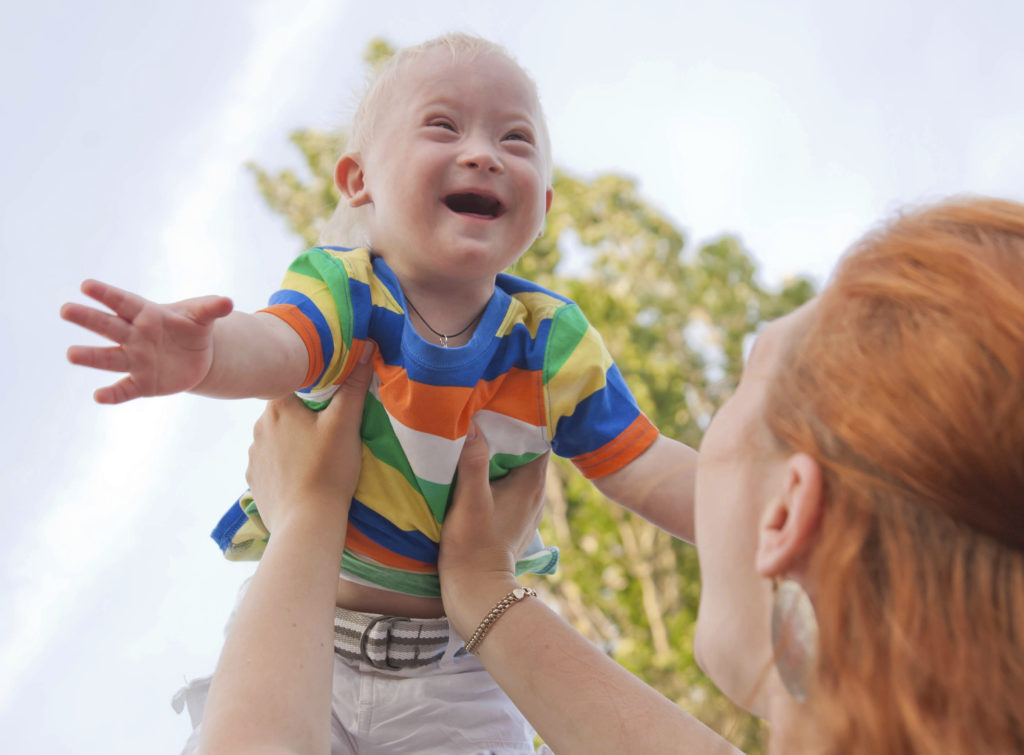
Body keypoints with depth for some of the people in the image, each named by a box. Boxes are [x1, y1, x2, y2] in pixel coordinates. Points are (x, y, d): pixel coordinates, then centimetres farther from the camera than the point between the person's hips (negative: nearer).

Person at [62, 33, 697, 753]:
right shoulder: (343, 290, -15)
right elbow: (275, 346, -37)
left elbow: (648, 470, -7)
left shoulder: (556, 343, -7)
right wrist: (204, 354, -61)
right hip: (298, 630, -1)